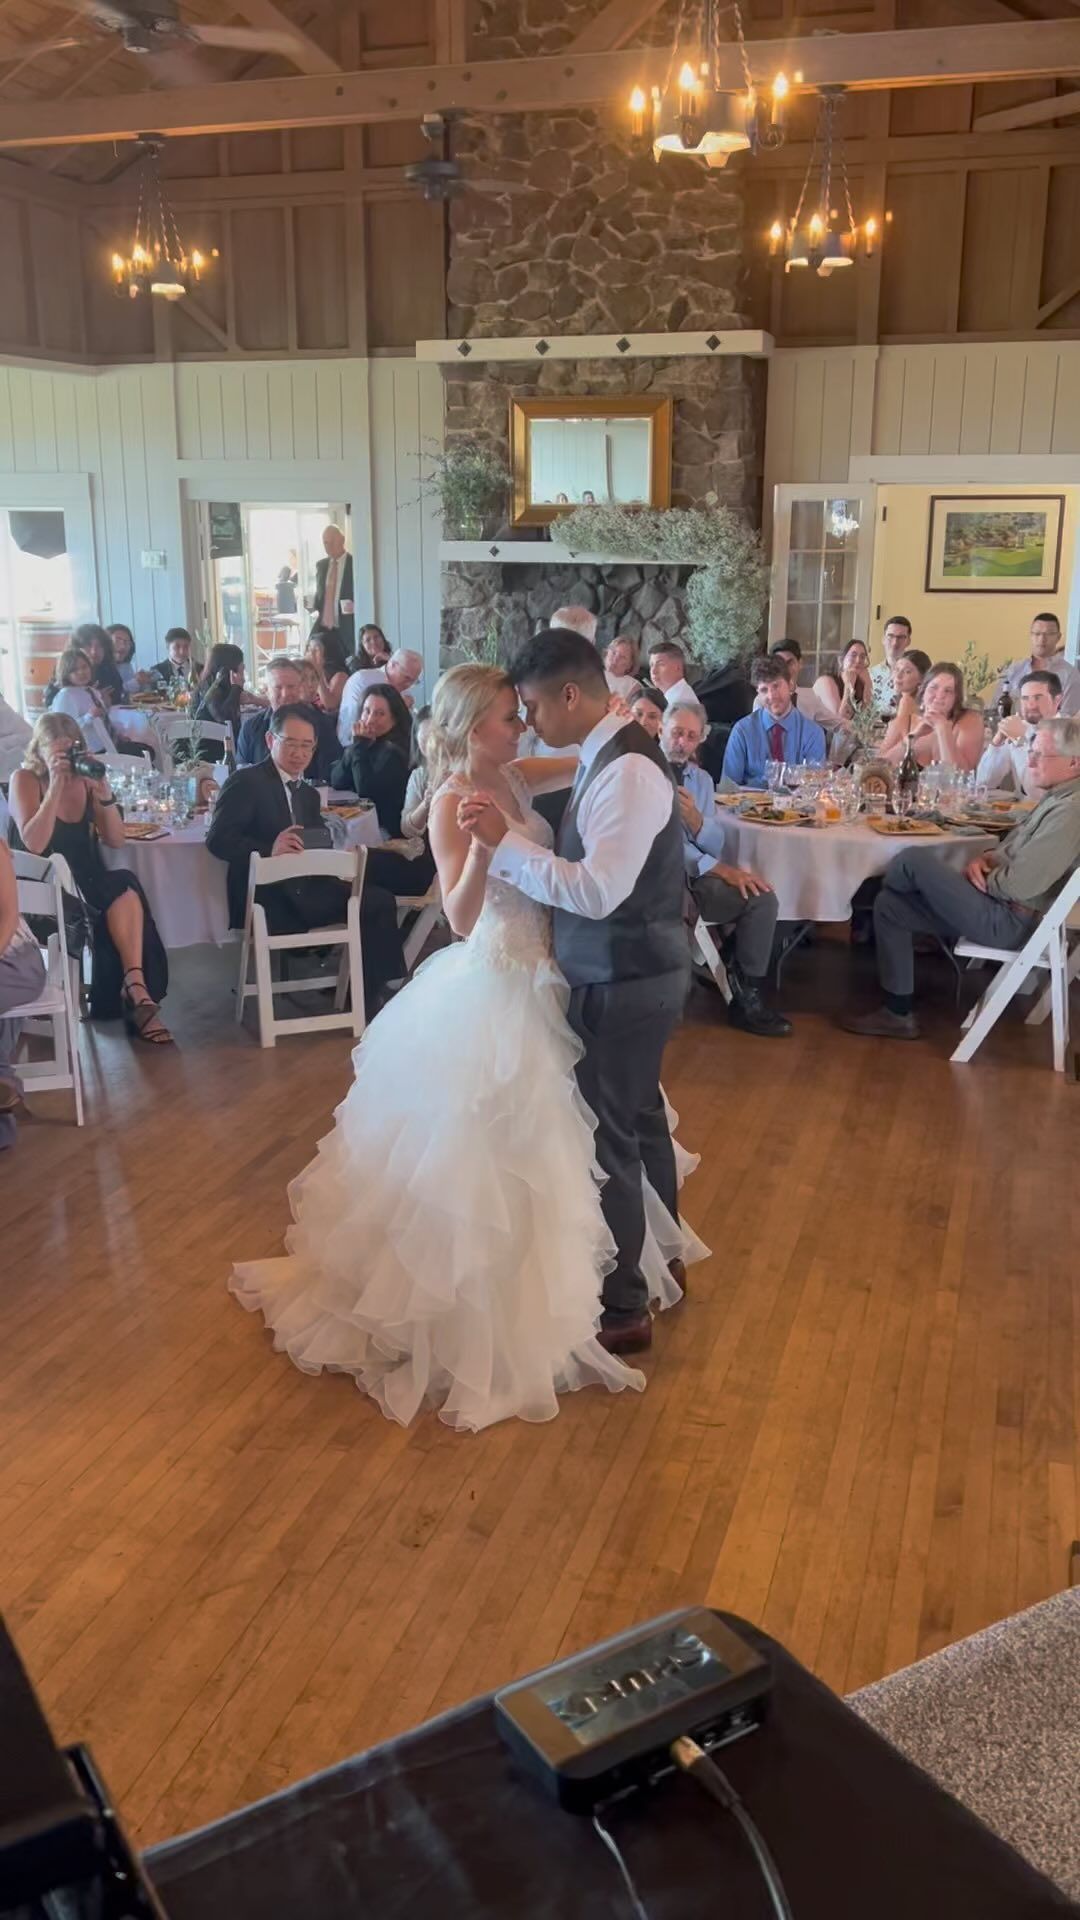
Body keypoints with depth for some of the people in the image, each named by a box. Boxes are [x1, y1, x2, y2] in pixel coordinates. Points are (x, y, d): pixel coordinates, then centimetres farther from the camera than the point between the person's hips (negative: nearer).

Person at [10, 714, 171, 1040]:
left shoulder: (84, 780, 7)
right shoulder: (24, 780, -4)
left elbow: (115, 840, 2)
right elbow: (34, 844, -18)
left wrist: (104, 792, -12)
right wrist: (55, 786, -22)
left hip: (88, 884, 4)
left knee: (125, 889, -28)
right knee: (123, 888, -27)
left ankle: (134, 987, -31)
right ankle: (137, 990, -21)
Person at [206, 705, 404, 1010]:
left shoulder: (309, 794, 22)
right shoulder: (245, 782, -3)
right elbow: (217, 840, -13)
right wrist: (269, 850, -29)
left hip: (304, 893, 9)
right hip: (266, 902, -8)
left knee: (379, 901, -8)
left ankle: (369, 997, 2)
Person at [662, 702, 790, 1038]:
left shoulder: (701, 779, 16)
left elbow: (715, 845, 10)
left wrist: (695, 820, -14)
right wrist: (719, 869, -22)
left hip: (695, 876, 7)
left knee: (762, 897, -10)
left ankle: (747, 995, 0)